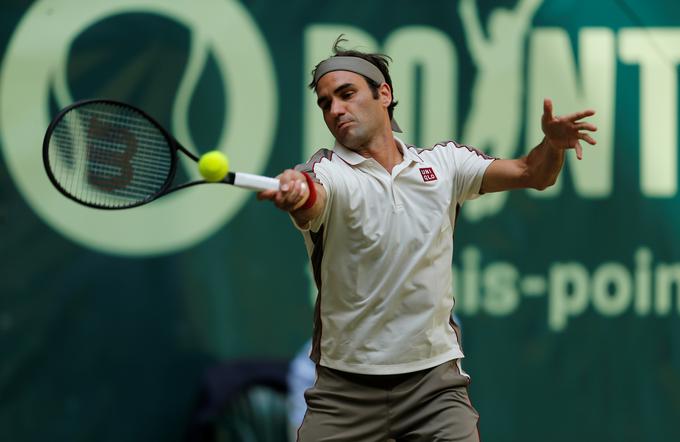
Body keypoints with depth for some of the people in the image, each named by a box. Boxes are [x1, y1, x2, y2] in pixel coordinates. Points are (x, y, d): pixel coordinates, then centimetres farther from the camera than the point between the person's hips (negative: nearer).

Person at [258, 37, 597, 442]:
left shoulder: (443, 163, 6)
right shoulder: (327, 172, -7)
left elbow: (531, 174, 6)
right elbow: (310, 204, -29)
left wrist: (553, 144, -16)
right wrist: (295, 193, -54)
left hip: (435, 380, 2)